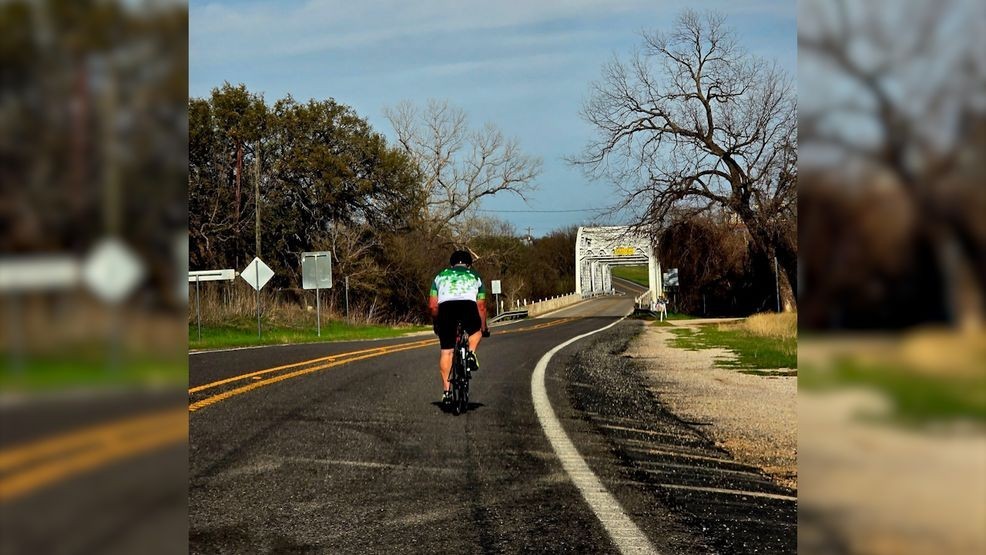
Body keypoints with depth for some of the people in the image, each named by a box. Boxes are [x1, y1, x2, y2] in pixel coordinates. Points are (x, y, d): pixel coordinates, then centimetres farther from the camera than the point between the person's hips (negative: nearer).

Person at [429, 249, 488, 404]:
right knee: (476, 331, 31)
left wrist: (437, 324, 39)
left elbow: (432, 306, 24)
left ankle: (447, 391, 7)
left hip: (445, 306, 1)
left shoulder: (441, 276, 32)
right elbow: (481, 306, 32)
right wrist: (484, 328, 45)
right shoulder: (475, 277, 32)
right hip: (468, 304, 0)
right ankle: (471, 354, 4)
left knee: (446, 351, 9)